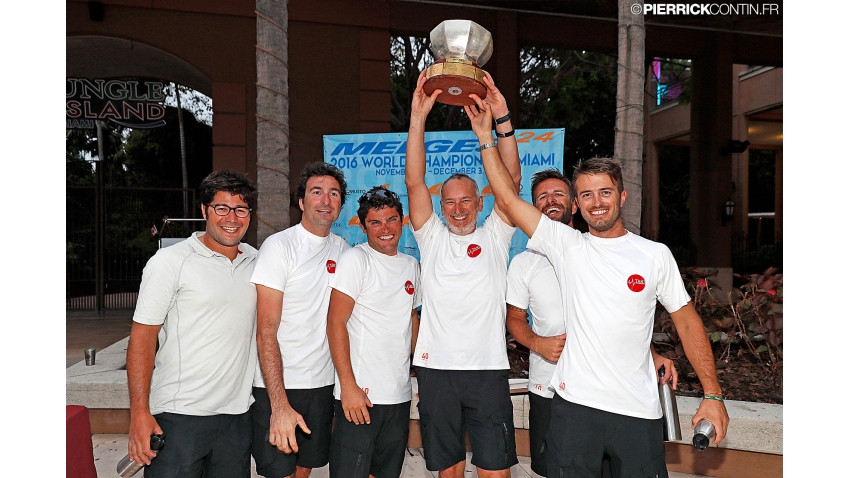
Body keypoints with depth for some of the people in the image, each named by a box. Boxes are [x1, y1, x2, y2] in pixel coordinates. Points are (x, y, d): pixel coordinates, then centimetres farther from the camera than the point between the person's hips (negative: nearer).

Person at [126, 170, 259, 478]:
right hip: (179, 416, -4)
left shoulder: (257, 262, 7)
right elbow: (142, 338, -8)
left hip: (238, 414, 5)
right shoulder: (169, 262, -7)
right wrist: (139, 413, -13)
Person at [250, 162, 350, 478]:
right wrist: (279, 405, -21)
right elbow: (266, 331, -15)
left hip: (322, 384, 5)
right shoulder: (279, 246, -11)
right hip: (276, 386, -5)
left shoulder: (341, 248, 6)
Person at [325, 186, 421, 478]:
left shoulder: (411, 265, 11)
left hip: (400, 396, 6)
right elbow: (336, 323, -13)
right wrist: (348, 385, -18)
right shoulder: (355, 260, -9)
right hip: (360, 394, -6)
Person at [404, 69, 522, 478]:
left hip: (488, 368, -1)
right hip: (436, 367, 1)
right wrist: (418, 117, -11)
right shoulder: (431, 237, 7)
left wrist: (502, 119, -15)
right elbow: (414, 182, -3)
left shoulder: (495, 237, 6)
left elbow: (511, 180, -6)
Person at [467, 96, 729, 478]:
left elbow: (686, 321, 6)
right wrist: (485, 136, -4)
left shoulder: (656, 255, 2)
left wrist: (712, 394, 1)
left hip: (639, 410, 1)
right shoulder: (567, 245, 0)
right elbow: (508, 199, -4)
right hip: (574, 403, 0)